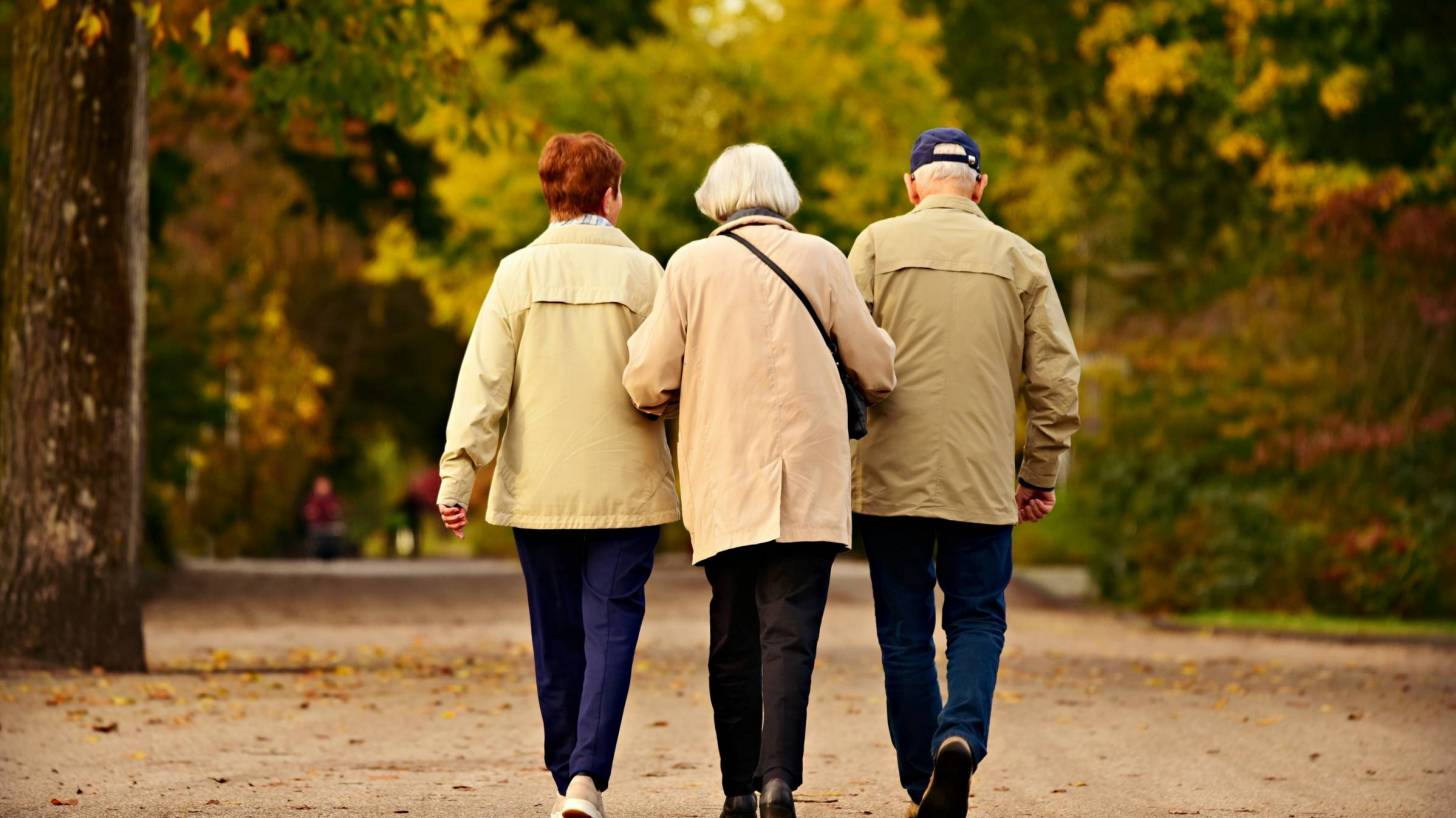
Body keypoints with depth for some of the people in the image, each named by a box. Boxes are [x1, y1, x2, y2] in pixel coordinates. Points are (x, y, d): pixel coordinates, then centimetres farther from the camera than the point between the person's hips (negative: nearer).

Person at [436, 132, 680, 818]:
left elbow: (483, 376, -4)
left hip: (539, 489, 2)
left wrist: (458, 471, -4)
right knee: (611, 626, -1)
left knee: (557, 637, 11)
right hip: (625, 488, -2)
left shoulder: (519, 272, -1)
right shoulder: (641, 272, -3)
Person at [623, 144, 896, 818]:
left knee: (732, 639, 8)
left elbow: (648, 385, -1)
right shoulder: (820, 259, 2)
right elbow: (876, 370, 6)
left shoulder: (691, 265, 2)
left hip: (721, 484, 1)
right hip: (806, 484, -1)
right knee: (789, 633, -4)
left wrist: (675, 397, 22)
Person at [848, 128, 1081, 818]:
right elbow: (1056, 375, 5)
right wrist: (1041, 474, 13)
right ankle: (961, 736, -16)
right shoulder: (1020, 259, 6)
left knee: (905, 632, 8)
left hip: (891, 476, 0)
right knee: (977, 620, 10)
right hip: (982, 480, 1)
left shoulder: (877, 245, 2)